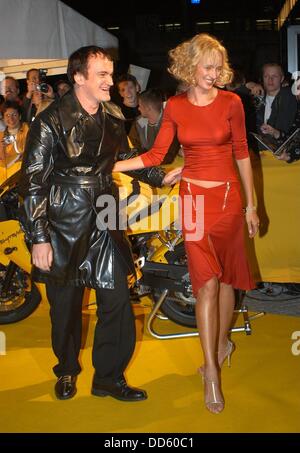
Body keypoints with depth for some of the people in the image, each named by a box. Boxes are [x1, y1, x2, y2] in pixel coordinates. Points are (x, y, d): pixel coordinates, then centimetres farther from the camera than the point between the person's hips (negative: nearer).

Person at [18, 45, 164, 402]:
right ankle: (67, 370, 35)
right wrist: (39, 238, -15)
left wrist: (161, 176, 14)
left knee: (117, 300, 2)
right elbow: (32, 182, -12)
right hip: (63, 225, -4)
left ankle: (108, 377, 20)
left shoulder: (113, 117, 7)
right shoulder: (51, 121, -11)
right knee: (65, 305, 9)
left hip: (104, 222, 5)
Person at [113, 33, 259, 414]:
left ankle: (221, 344, 35)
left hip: (228, 196, 0)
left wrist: (251, 204, 4)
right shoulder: (175, 106, 2)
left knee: (226, 276, 10)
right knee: (206, 282, -5)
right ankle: (211, 372, 3)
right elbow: (155, 155, 3)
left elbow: (241, 153, 3)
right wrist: (111, 165, -5)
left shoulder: (231, 102, -1)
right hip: (193, 196, 0)